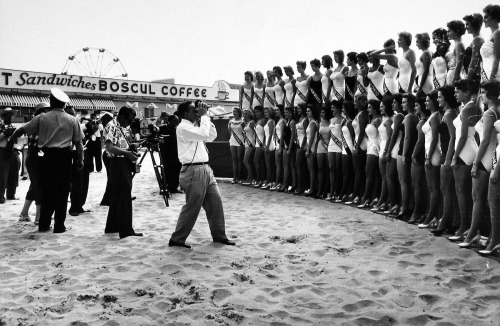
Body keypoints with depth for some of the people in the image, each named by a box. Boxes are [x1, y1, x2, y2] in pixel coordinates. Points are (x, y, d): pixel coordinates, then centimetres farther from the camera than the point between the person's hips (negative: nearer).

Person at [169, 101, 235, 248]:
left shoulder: (194, 126, 17)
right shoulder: (183, 127, -12)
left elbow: (211, 136, 20)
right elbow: (204, 134, -25)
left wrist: (205, 118, 11)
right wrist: (204, 116, -11)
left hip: (205, 170, 9)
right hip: (194, 171, -9)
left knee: (215, 203, 10)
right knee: (192, 207, -4)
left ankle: (219, 235, 22)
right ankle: (176, 239, 8)